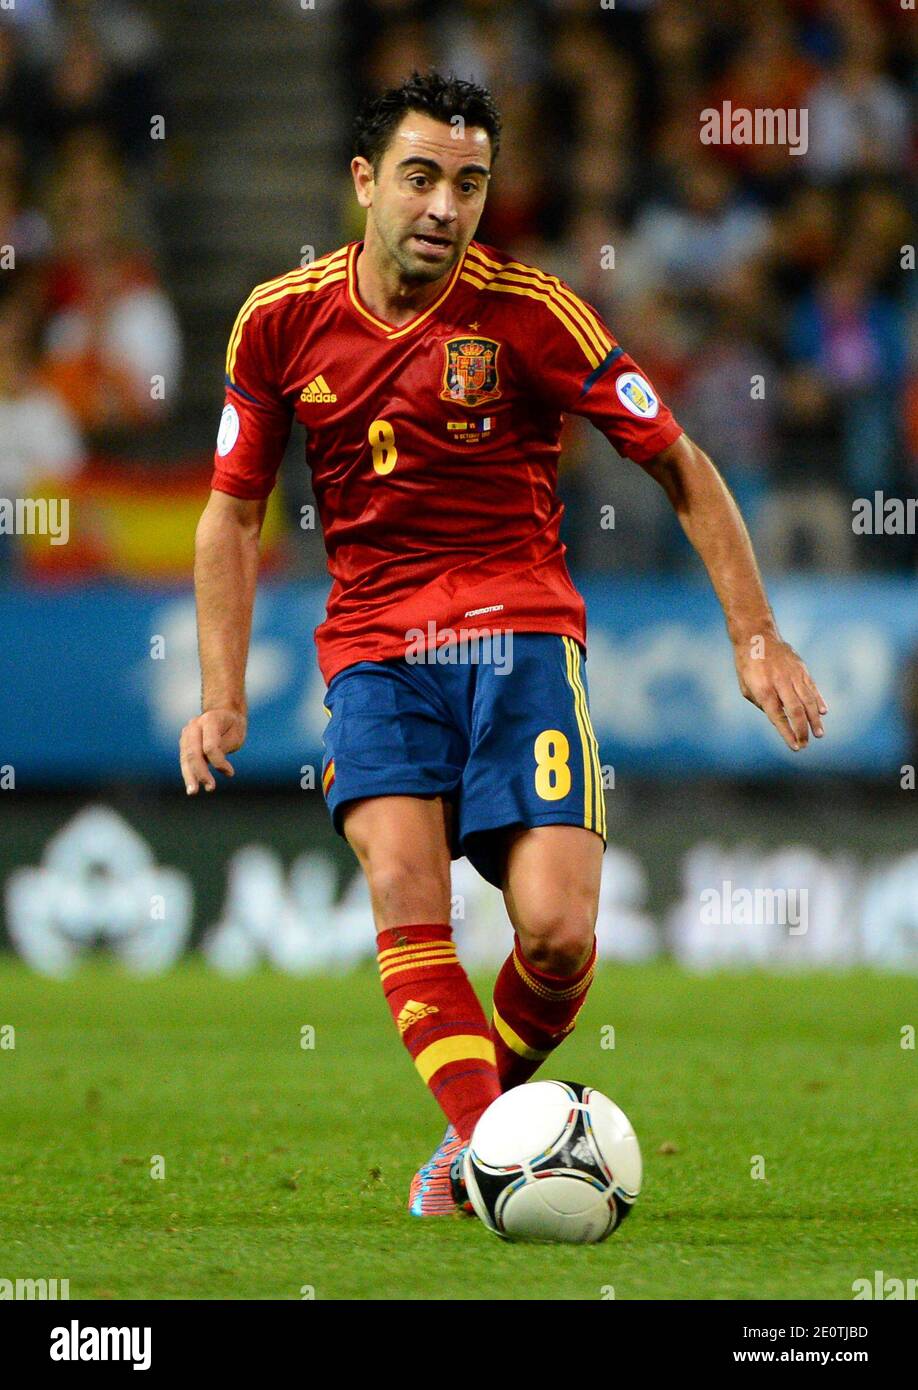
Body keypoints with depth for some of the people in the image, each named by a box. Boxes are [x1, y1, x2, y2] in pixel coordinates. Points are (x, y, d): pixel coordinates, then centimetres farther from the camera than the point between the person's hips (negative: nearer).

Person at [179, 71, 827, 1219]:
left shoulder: (528, 311, -5)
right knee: (403, 886, -25)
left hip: (519, 629, -2)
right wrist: (223, 698, 5)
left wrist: (755, 637, -2)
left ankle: (491, 1112, 12)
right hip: (374, 645, 2)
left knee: (557, 930, -16)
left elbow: (679, 466, 2)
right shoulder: (283, 319, 2)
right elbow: (233, 512, 13)